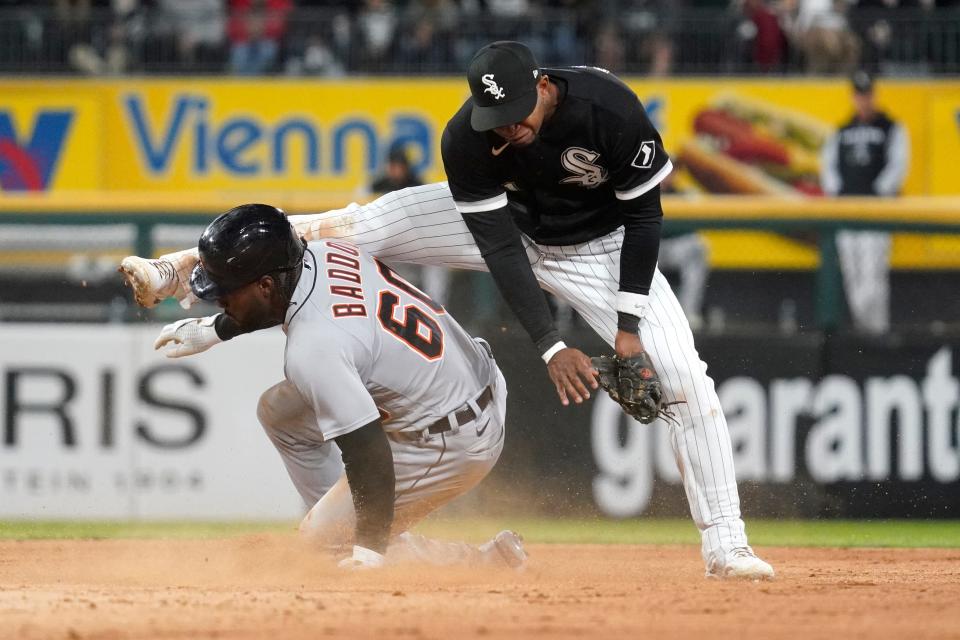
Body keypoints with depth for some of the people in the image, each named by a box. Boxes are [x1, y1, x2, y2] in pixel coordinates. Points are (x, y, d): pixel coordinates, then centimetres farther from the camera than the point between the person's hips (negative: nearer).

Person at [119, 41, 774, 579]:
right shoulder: (469, 140, -29)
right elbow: (500, 246, -26)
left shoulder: (609, 109, -34)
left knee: (686, 378, -15)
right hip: (512, 222, 1)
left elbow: (646, 214, -21)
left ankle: (726, 546, -6)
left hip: (602, 247, -1)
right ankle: (182, 270, -2)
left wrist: (629, 326, -23)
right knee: (355, 226, -11)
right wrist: (551, 347, -33)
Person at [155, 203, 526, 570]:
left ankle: (488, 561, 2)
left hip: (454, 444, -10)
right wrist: (212, 328, 28)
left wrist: (370, 552, -25)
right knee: (279, 413, 15)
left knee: (321, 534, 2)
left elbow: (368, 455, -30)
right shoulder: (321, 253, -5)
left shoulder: (312, 350, -31)